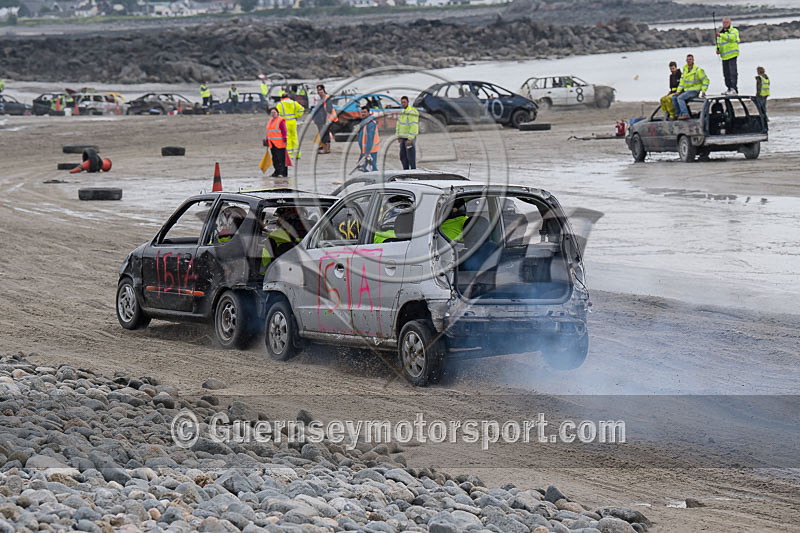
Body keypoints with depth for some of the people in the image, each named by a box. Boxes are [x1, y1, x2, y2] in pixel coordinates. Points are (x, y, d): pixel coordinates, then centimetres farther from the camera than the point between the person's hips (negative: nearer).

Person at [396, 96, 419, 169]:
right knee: (403, 157, 9)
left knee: (411, 157, -5)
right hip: (403, 138, 9)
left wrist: (410, 139, -24)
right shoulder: (403, 112, 12)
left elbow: (414, 127, -22)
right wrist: (398, 136, 8)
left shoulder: (412, 113, -18)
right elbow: (399, 125, 16)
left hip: (410, 138, -9)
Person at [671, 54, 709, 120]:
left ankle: (685, 114, -31)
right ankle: (679, 114, -3)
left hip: (694, 91, -8)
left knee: (680, 98, -27)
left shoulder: (698, 70, -12)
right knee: (674, 98, -5)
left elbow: (705, 80, -10)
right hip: (686, 90, 8)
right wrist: (678, 91, 5)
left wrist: (703, 91, -16)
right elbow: (682, 81, 14)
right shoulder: (685, 69, 10)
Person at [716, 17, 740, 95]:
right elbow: (718, 43, 27)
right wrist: (718, 49, 5)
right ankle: (729, 88, 17)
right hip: (724, 56, 7)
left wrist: (721, 35, -34)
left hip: (732, 55, -7)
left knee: (733, 72, -14)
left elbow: (731, 37, -23)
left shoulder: (734, 31, -1)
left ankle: (734, 89, -17)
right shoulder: (721, 32, 21)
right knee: (726, 73, 9)